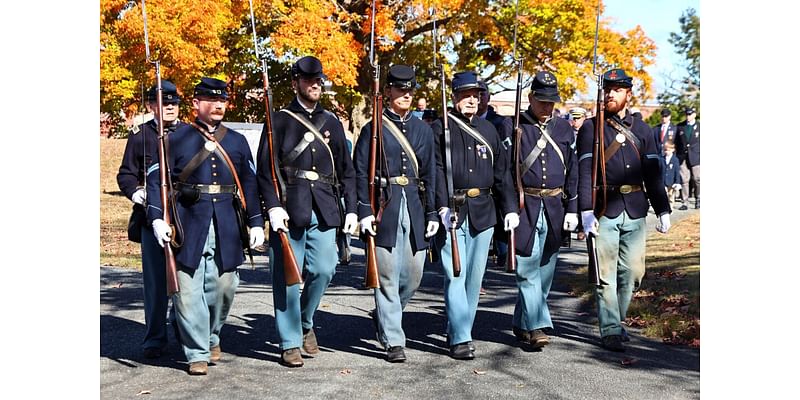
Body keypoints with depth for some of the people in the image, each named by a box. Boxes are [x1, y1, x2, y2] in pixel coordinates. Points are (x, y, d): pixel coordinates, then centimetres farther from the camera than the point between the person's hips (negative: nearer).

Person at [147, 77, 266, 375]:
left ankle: (212, 338, 32)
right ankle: (197, 353, 10)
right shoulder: (177, 138, 2)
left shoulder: (237, 141, 11)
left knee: (225, 286, 6)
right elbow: (156, 179, -1)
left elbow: (249, 184, 12)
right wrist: (157, 219, -13)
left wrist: (256, 223, 6)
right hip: (189, 224, -2)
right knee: (188, 289, -2)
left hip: (227, 227, 3)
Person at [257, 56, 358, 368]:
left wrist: (351, 209, 8)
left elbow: (346, 170, 16)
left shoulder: (332, 123, 15)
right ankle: (290, 343, 11)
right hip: (290, 209, -3)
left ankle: (306, 324, 25)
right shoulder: (280, 121, 4)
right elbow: (265, 169, -2)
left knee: (324, 270, -1)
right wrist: (273, 207, -14)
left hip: (324, 210, 3)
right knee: (287, 277, 0)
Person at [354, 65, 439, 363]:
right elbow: (361, 173, -3)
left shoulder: (423, 129, 14)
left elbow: (429, 174, 14)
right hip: (385, 207, -4)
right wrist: (364, 211, -12)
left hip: (415, 207, 5)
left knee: (414, 274, 8)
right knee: (387, 276, -3)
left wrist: (432, 213, 8)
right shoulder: (373, 129, 1)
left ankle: (384, 316, 34)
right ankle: (393, 341, 5)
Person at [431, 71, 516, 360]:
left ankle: (459, 331, 21)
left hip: (482, 211, 5)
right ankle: (460, 339, -6)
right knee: (455, 275, -8)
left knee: (474, 276, 8)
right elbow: (436, 171, -8)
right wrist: (442, 207, -19)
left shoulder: (488, 130, 15)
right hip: (451, 211, -5)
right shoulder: (439, 129, 1)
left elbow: (502, 172, 15)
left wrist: (510, 208, 8)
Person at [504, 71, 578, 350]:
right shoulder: (513, 127, 0)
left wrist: (572, 209, 6)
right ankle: (536, 326, -8)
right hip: (524, 208, -4)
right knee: (528, 268, -10)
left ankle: (521, 325, 21)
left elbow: (572, 171, 12)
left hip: (554, 209, 4)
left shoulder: (564, 128, 11)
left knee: (545, 270, 8)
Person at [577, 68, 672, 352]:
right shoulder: (591, 128, 2)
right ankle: (610, 330, 6)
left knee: (633, 272, 8)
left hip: (635, 211, 3)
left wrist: (663, 210, 6)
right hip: (604, 210, -3)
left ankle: (617, 320, 26)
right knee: (606, 274, -2)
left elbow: (653, 172, 11)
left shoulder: (641, 130, 12)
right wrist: (586, 211, -16)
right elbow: (585, 172, -6)